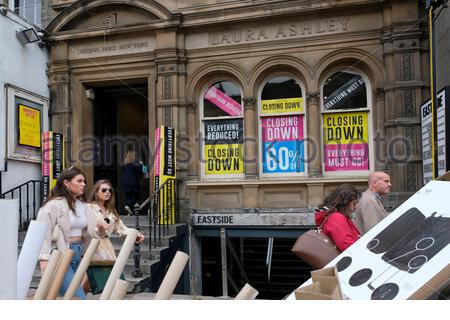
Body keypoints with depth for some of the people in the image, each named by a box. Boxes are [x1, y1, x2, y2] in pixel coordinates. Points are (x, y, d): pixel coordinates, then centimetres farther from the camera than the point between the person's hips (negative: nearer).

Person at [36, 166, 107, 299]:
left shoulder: (82, 204, 11)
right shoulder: (54, 204, -13)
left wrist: (98, 231, -7)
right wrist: (44, 258, -25)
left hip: (77, 253, 8)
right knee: (78, 296, -10)